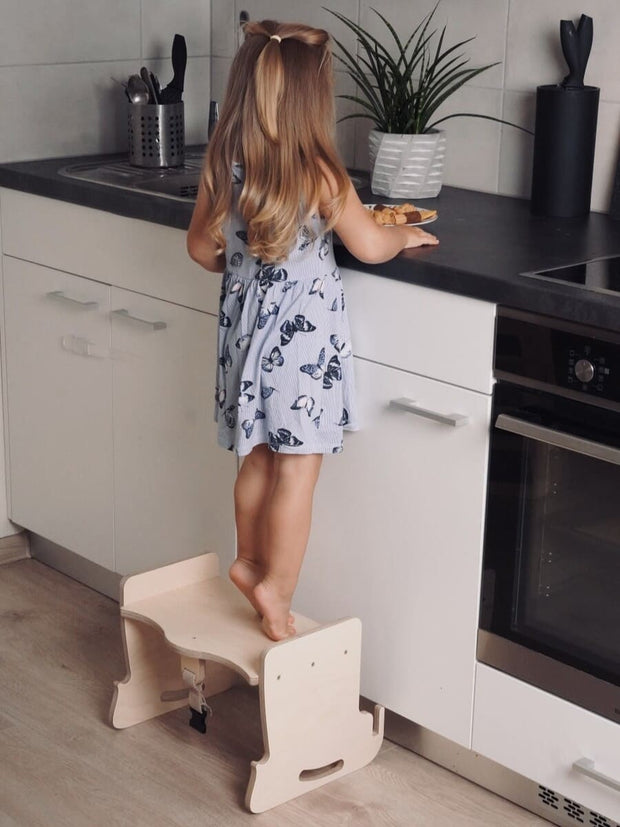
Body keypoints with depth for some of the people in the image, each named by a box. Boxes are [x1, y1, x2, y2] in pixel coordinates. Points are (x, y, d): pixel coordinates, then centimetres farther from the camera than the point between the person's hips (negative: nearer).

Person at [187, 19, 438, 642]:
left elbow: (202, 247, 9)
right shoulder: (319, 173, -17)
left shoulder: (222, 165, -3)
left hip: (246, 322, 6)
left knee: (258, 459, 20)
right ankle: (275, 591, 6)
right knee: (297, 471, 2)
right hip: (304, 332, -6)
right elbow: (370, 247, -10)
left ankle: (249, 561, 33)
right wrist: (408, 235, 10)